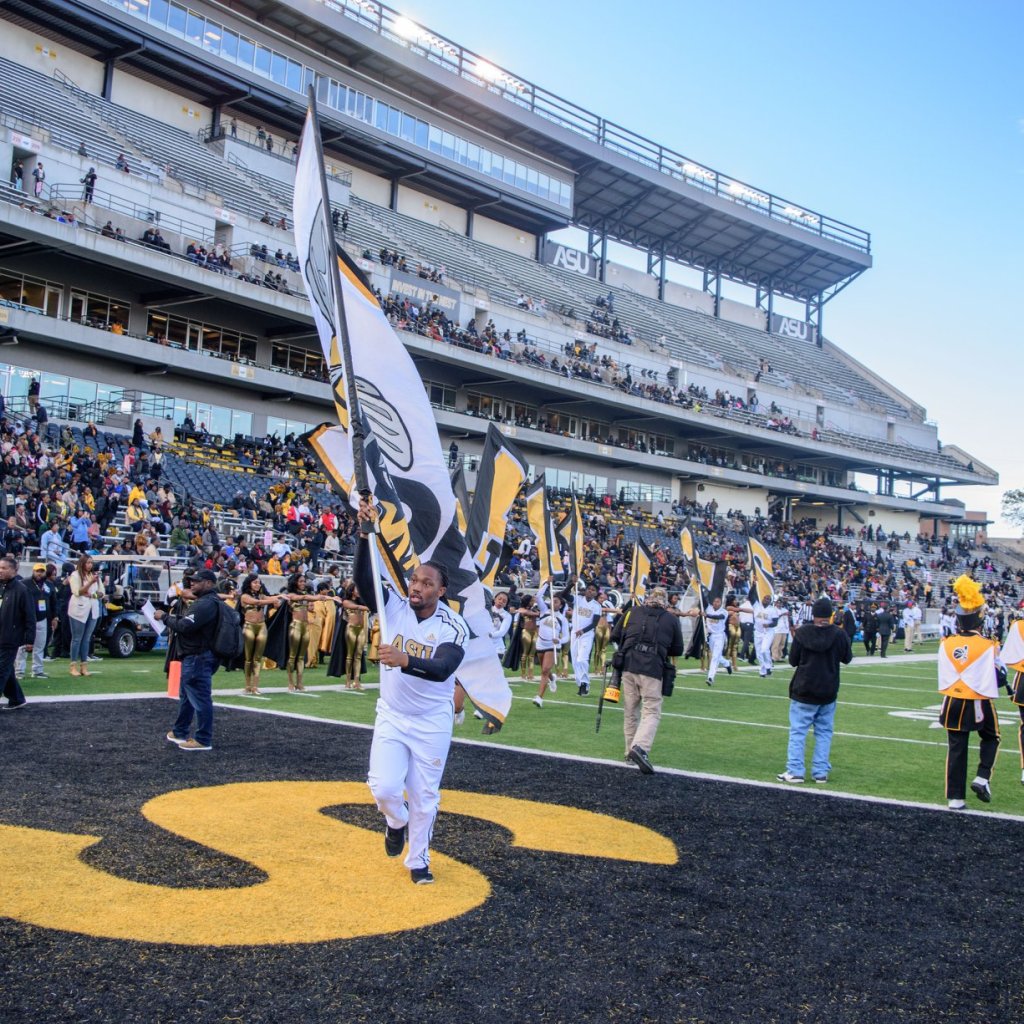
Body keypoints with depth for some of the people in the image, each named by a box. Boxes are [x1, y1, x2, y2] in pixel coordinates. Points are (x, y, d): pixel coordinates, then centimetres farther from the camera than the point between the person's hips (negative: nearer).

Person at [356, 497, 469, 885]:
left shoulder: (454, 628, -15)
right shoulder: (393, 607, -7)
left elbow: (442, 669, -31)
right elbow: (363, 578, -21)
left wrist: (405, 660, -49)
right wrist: (366, 532, -34)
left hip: (432, 723, -1)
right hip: (391, 717, 2)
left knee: (425, 797, 9)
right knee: (384, 787, -12)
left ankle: (418, 859, 32)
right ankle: (397, 821, 25)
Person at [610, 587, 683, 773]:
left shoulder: (632, 612, 13)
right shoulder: (672, 619, 10)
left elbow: (614, 636, 16)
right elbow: (677, 650, 16)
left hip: (628, 665, 3)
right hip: (653, 669, -3)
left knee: (630, 711, 14)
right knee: (652, 712, -2)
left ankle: (631, 751, 18)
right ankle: (640, 747, -23)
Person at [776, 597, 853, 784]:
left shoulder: (801, 633, -10)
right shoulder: (839, 634, -8)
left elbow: (793, 661, -2)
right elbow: (847, 658, 7)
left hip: (803, 691, -1)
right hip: (828, 692, 1)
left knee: (797, 731, 4)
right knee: (824, 732, 11)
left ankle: (794, 771, 1)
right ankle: (821, 772, 10)